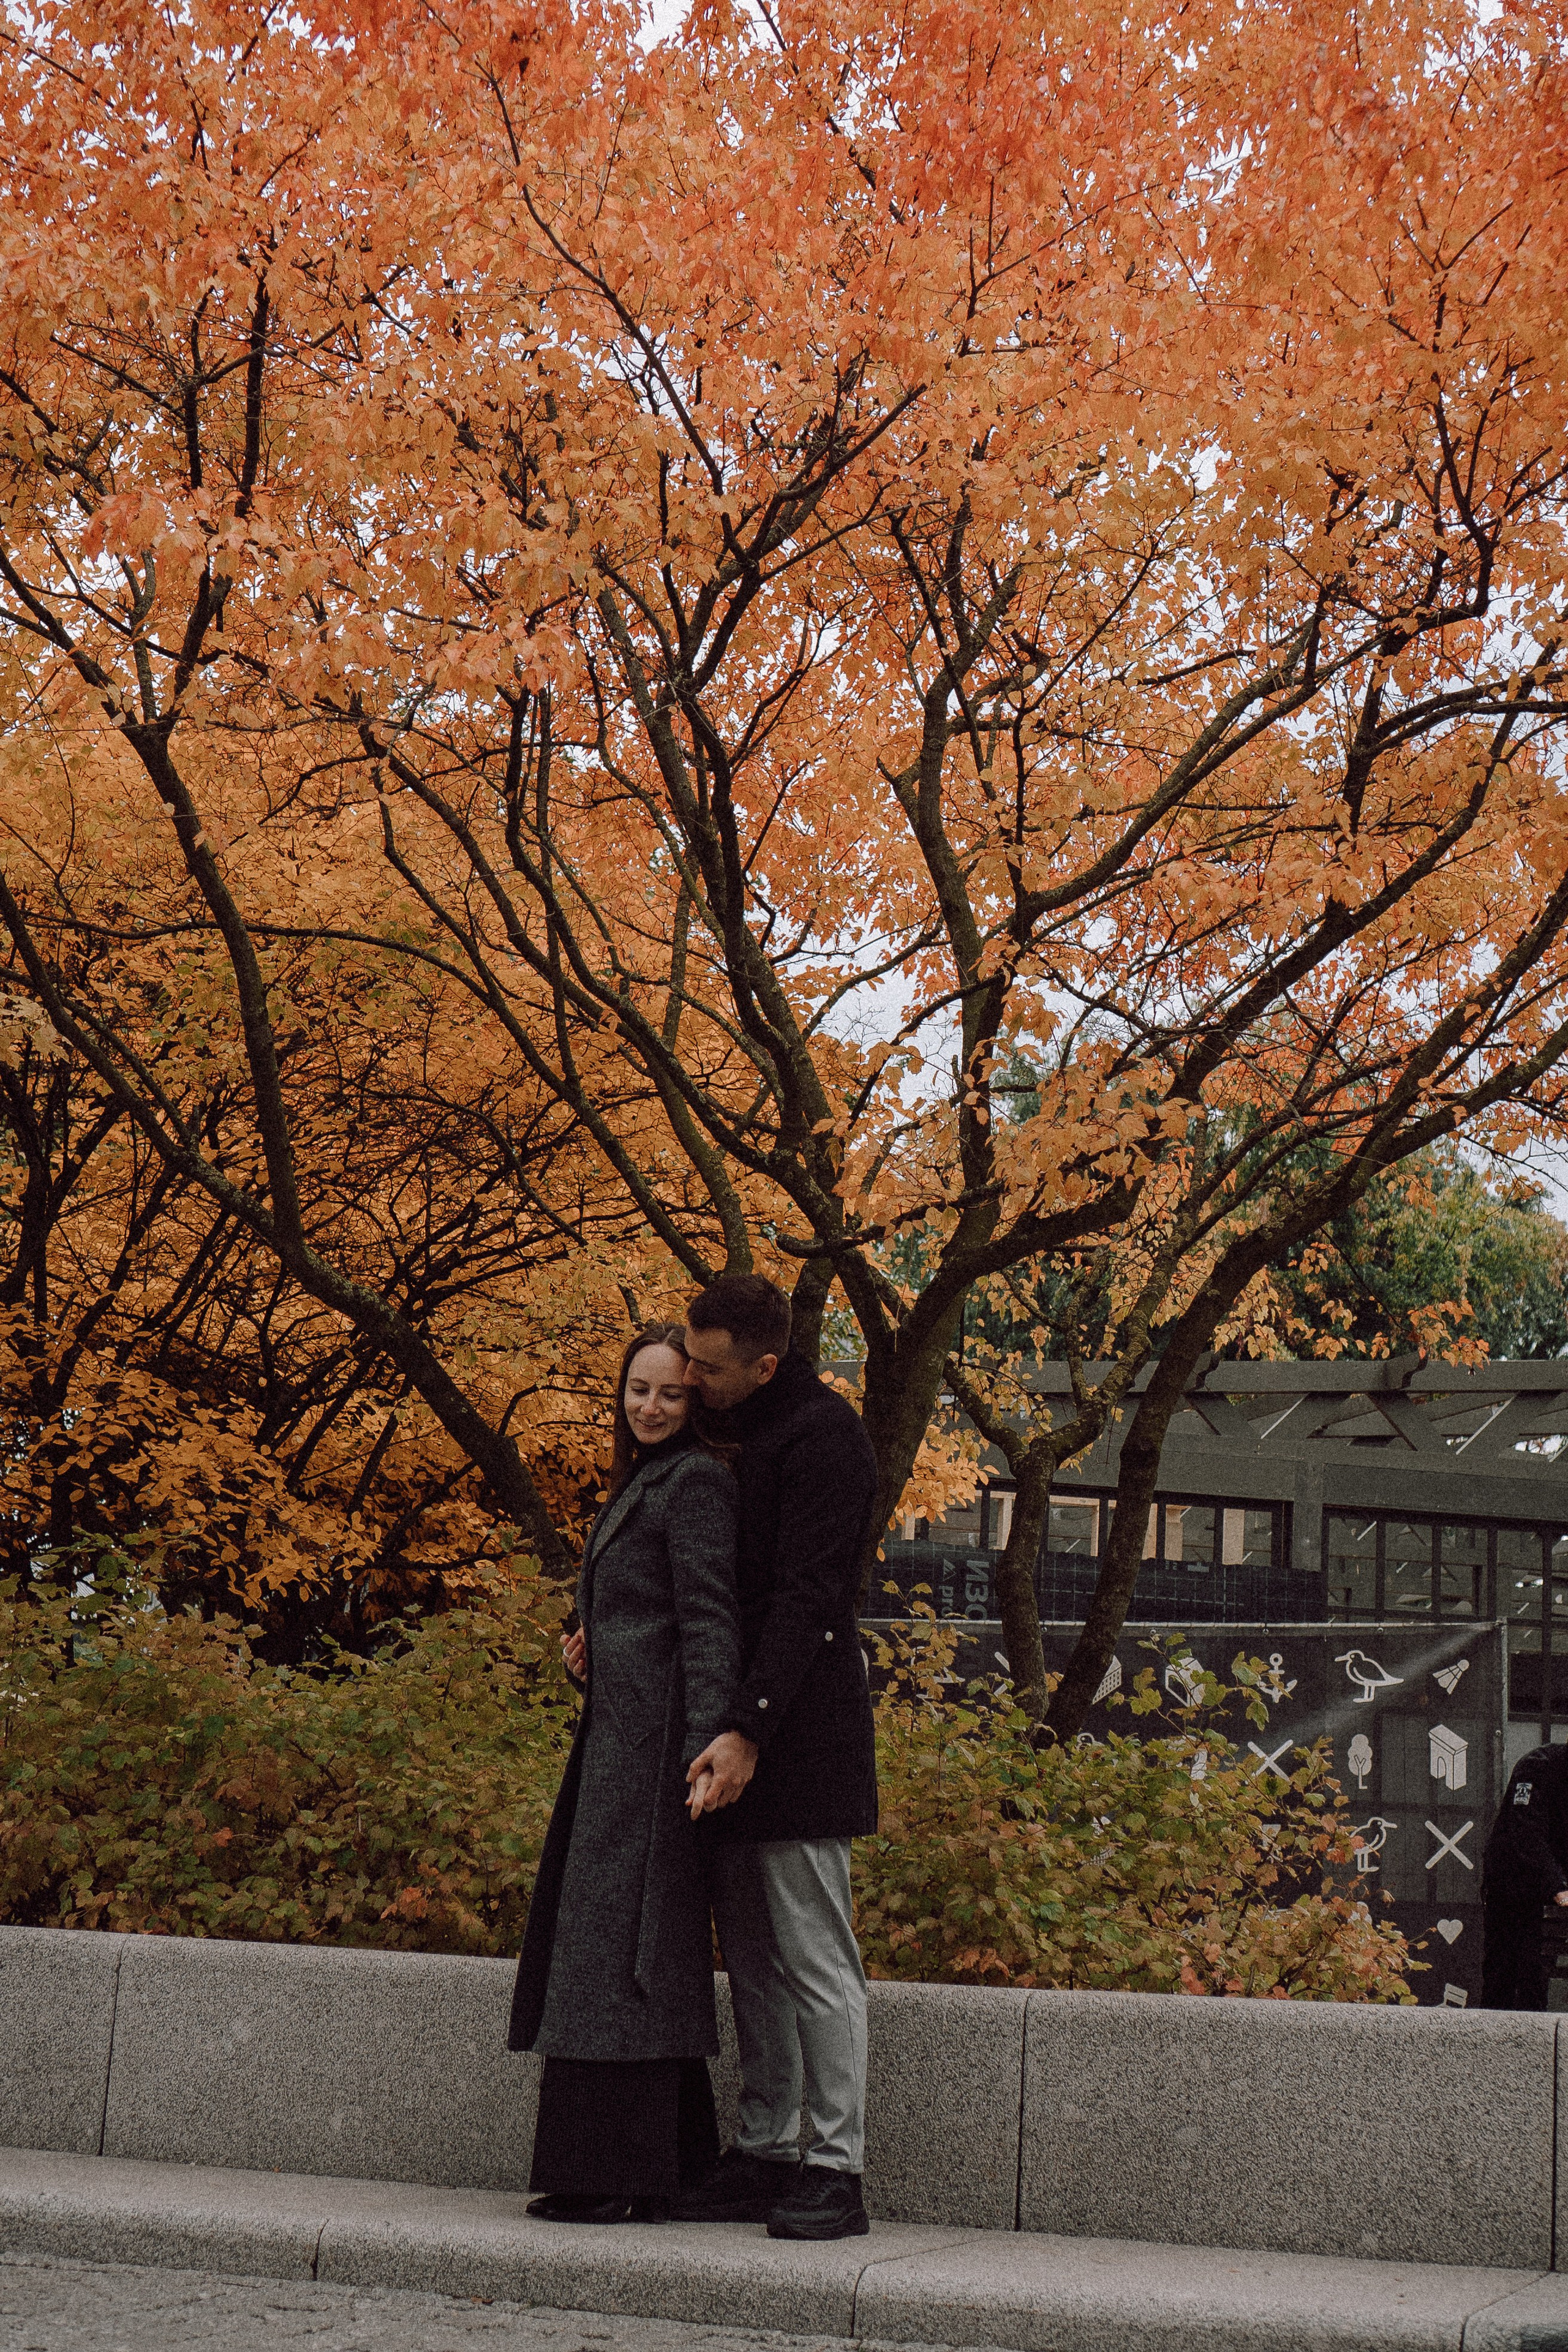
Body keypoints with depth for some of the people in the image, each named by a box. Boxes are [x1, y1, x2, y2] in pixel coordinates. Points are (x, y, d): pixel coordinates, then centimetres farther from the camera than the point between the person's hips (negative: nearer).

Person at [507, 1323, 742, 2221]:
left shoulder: (696, 1480, -9)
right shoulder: (641, 1481, 21)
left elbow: (709, 1619, -17)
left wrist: (707, 1741, -26)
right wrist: (592, 1650, 9)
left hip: (655, 1738, -10)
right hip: (619, 1736, 10)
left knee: (619, 1941, -11)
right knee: (640, 1949, 11)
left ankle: (622, 2176, -8)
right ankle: (665, 2167, 16)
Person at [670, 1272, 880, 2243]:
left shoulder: (824, 1437, -14)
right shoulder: (740, 1433, 14)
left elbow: (807, 1599, -20)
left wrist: (748, 1729, -25)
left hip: (800, 1740, -9)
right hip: (741, 1730, 9)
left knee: (815, 1959, -5)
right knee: (752, 1955, 12)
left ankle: (837, 2171, 0)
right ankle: (765, 2153, 18)